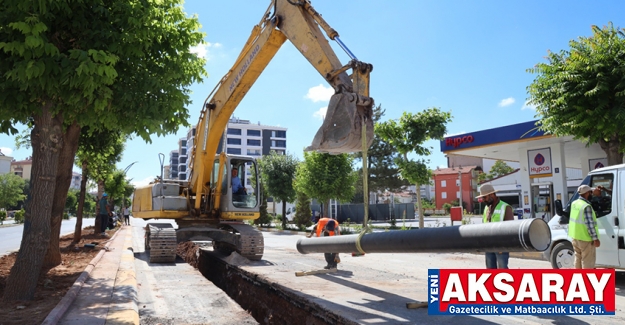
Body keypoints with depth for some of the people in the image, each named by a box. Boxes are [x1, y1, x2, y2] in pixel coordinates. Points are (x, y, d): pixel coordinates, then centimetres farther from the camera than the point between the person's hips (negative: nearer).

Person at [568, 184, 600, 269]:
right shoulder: (586, 206, -21)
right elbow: (590, 224, -22)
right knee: (588, 261, 1)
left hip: (575, 237, 8)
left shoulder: (574, 203, 5)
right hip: (585, 238, -8)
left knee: (578, 258, 18)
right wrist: (595, 239, -17)